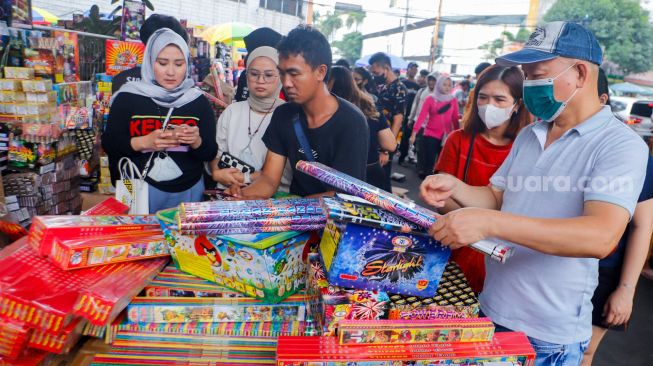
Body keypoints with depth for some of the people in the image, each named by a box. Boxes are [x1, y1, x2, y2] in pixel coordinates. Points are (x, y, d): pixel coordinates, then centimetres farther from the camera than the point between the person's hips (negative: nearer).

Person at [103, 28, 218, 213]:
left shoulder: (198, 100, 0)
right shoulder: (127, 97, -3)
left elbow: (210, 154, 1)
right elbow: (109, 144, -3)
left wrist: (196, 141, -20)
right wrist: (144, 142, -20)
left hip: (189, 191, 2)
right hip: (140, 190, -1)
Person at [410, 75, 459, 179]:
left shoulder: (453, 100, 5)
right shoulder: (430, 99, -1)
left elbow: (455, 119, 5)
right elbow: (422, 116, -7)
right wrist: (414, 133, -14)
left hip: (446, 136, 2)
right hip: (430, 135, -2)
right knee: (428, 162, 1)